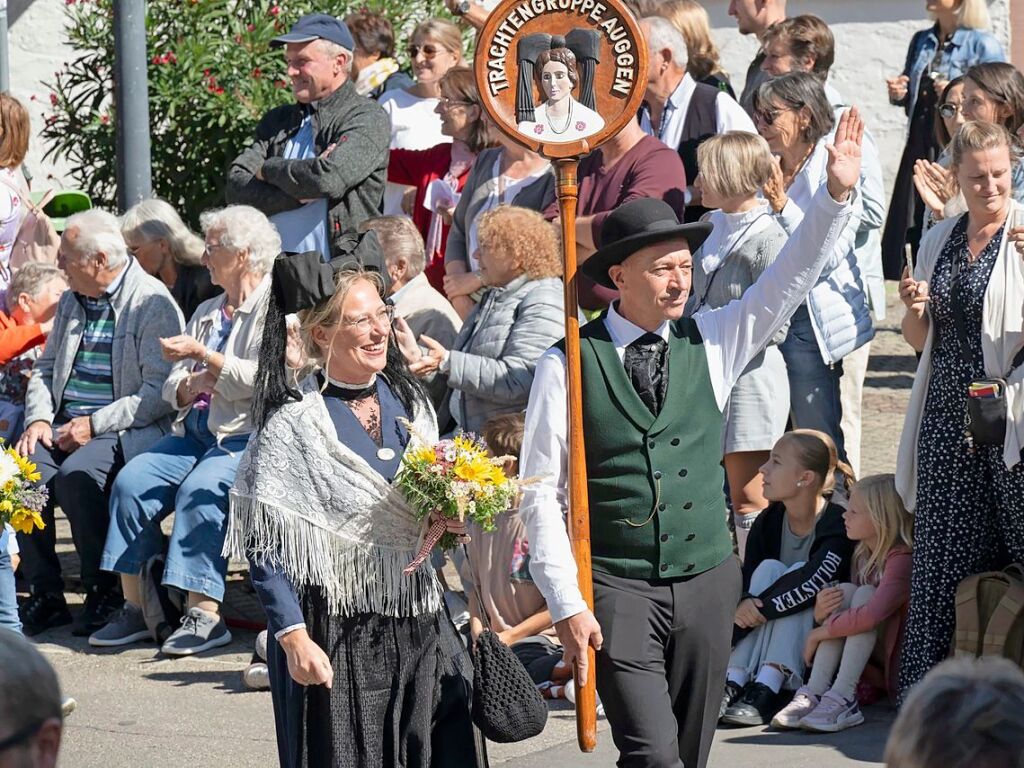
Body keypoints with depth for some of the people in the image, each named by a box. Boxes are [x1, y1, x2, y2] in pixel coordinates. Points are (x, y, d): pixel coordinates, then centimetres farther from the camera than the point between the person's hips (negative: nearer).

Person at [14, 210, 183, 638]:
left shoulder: (153, 303, -7)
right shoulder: (72, 302, 18)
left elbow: (158, 392, -15)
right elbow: (46, 368, 24)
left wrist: (95, 424, -19)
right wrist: (39, 418, 3)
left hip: (127, 429, -7)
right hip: (65, 424, 7)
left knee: (76, 474, -34)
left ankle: (104, 593, -17)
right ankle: (45, 595, -15)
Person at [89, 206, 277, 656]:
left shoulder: (273, 306, -1)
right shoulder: (207, 312, 26)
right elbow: (173, 390, 19)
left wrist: (203, 356, -12)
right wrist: (194, 384, -4)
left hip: (247, 436, -8)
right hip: (195, 431, 8)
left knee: (199, 489, -32)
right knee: (131, 480, -15)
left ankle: (204, 614, -32)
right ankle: (133, 608, -15)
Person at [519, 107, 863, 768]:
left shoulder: (711, 343, 6)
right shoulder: (567, 367, -5)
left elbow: (790, 280, 0)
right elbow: (540, 495, -4)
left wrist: (837, 195, -14)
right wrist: (566, 605, -9)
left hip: (707, 582, 4)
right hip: (616, 586, -4)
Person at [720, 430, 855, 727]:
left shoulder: (839, 526, -16)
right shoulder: (767, 522, 2)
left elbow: (813, 582, -31)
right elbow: (746, 582, -4)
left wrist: (759, 608, -33)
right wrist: (745, 605, -28)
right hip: (769, 636, 4)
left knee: (798, 572, -26)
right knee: (768, 568, -19)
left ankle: (766, 691, -42)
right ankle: (734, 683, -34)